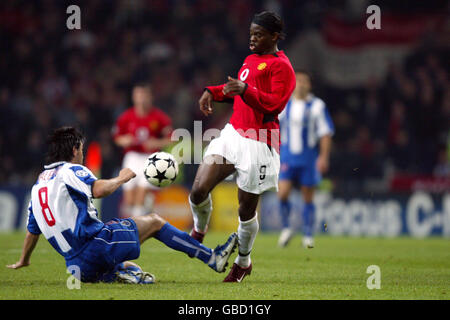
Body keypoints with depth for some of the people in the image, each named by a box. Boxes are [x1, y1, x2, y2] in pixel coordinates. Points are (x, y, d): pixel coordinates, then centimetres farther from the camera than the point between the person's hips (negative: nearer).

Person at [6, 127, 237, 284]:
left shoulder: (38, 185, 21)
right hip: (96, 243, -7)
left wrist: (23, 261, 41)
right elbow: (98, 190, -23)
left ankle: (123, 272, -7)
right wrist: (121, 178, -4)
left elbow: (32, 231, 27)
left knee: (128, 266, 30)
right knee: (153, 221, 7)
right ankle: (212, 258, 5)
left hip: (78, 265, 7)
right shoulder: (71, 170, -3)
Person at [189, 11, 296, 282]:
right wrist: (212, 93, 17)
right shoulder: (251, 60, 19)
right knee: (199, 190, -7)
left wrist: (245, 90, -32)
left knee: (247, 209, 3)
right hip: (233, 134, 7)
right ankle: (199, 232, 22)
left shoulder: (281, 67, -8)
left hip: (258, 145, -7)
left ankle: (243, 261, 25)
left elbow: (274, 103, -20)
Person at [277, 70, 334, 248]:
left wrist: (324, 157, -9)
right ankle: (286, 229, 6)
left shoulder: (317, 106, -1)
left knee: (308, 198, 3)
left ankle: (308, 236, 14)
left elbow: (325, 133, -1)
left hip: (309, 158, -1)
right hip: (288, 157, 1)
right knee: (282, 193, -13)